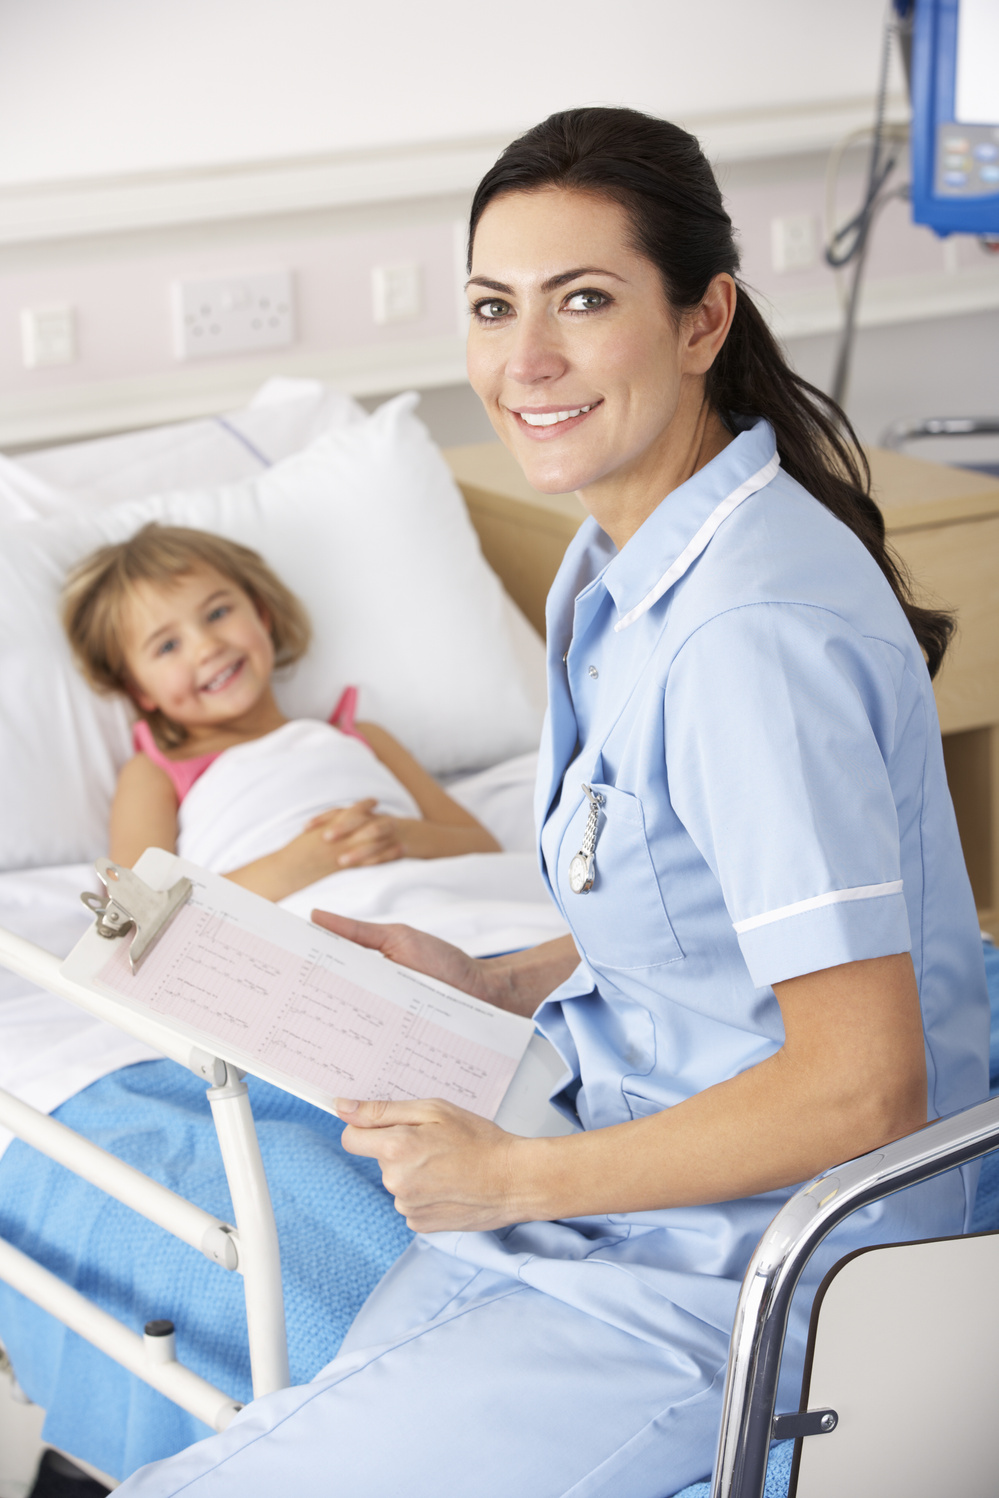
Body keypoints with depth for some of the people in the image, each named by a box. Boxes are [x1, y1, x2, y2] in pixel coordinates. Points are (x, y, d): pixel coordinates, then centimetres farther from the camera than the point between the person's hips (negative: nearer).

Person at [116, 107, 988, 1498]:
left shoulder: (755, 629, -25)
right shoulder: (618, 569, 6)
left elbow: (863, 1084, -26)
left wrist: (515, 1179, -17)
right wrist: (501, 983, 6)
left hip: (743, 1274, -9)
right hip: (647, 1183, 9)